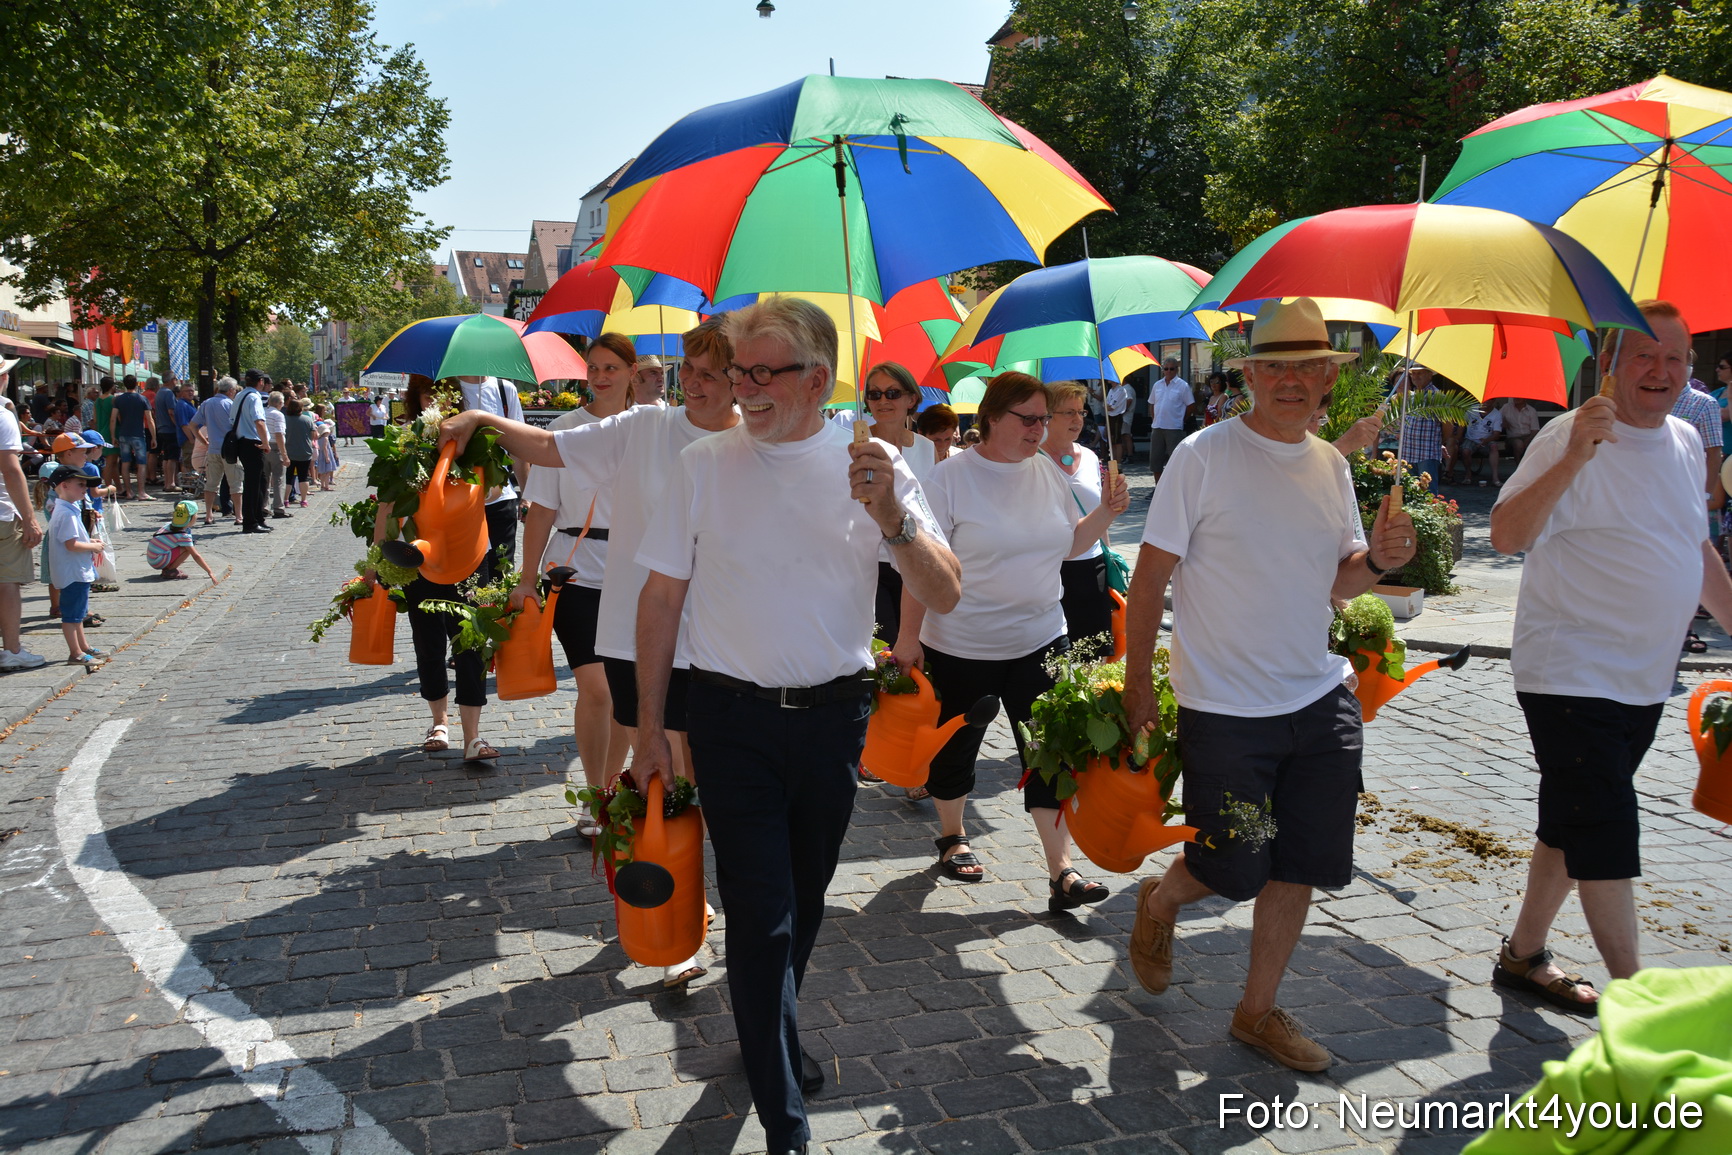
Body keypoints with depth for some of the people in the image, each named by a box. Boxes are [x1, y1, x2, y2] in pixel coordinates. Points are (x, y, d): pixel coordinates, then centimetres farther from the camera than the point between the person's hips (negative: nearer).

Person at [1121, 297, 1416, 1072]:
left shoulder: (1331, 464, 7)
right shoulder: (1205, 456, -11)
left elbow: (1338, 584, 14)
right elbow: (1150, 578, -10)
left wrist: (1377, 559, -8)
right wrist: (1137, 681, -11)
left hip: (1320, 698, 6)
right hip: (1225, 708, -5)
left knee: (1299, 866, 10)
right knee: (1234, 870, 2)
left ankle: (1259, 1010, 29)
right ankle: (1159, 902, 36)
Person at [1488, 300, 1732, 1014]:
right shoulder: (1574, 437, -14)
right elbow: (1506, 535, -27)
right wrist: (1574, 457, -37)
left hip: (1644, 680, 8)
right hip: (1571, 678, -8)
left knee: (1573, 826, 16)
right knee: (1607, 835, -5)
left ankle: (1523, 955, 30)